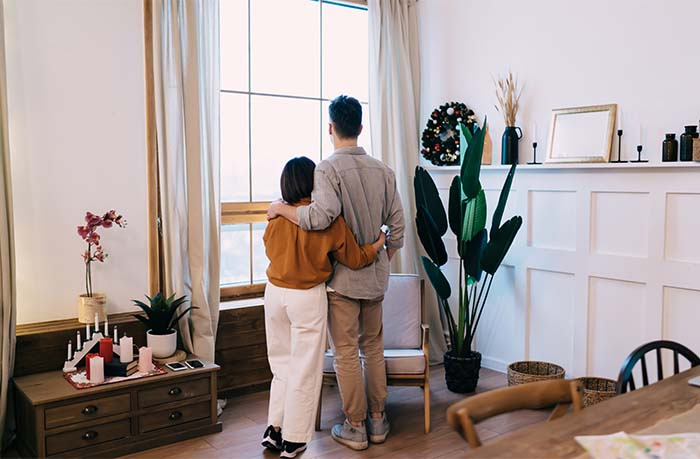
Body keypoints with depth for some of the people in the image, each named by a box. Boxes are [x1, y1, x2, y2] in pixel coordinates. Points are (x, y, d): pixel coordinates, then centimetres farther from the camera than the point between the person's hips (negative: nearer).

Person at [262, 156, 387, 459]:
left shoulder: (276, 216, -4)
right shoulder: (330, 219, -13)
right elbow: (356, 259, -4)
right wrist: (379, 242, 13)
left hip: (275, 293, 4)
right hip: (307, 298, -4)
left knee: (282, 363, 20)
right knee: (304, 369, 8)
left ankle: (274, 429, 24)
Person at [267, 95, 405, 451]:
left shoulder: (328, 168, -15)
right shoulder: (382, 170, 2)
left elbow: (321, 215, -33)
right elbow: (397, 226, 5)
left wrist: (281, 208, -16)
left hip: (342, 277, -5)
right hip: (375, 275, 6)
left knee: (346, 353, 6)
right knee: (374, 348, 16)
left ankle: (355, 427, 16)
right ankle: (377, 421, 26)